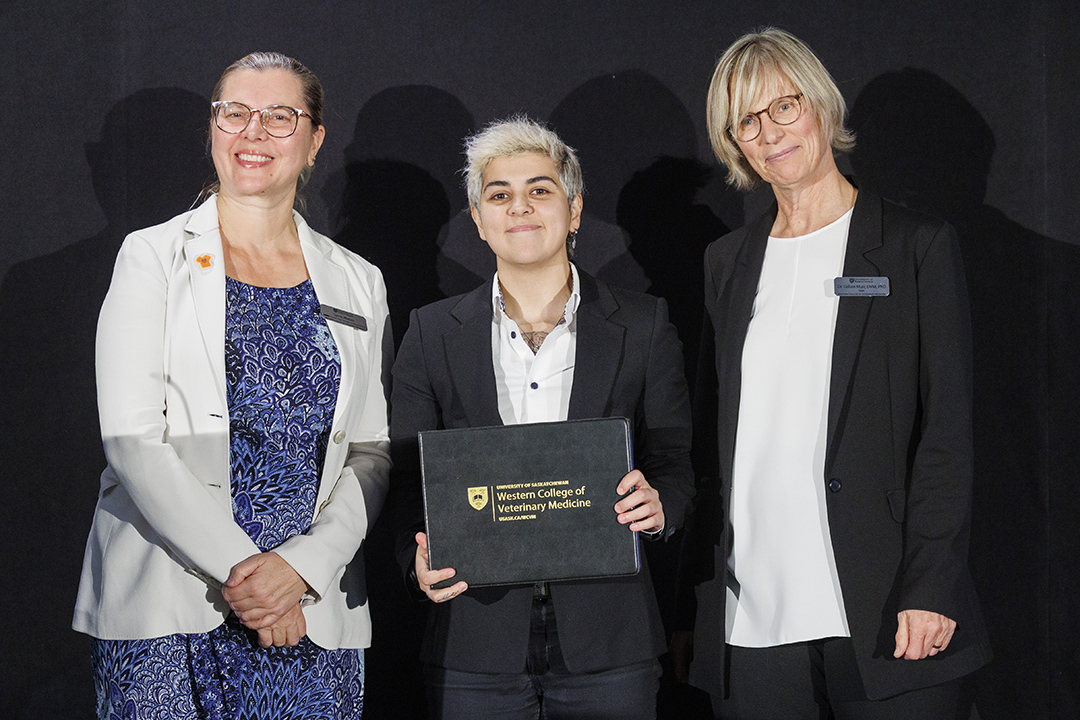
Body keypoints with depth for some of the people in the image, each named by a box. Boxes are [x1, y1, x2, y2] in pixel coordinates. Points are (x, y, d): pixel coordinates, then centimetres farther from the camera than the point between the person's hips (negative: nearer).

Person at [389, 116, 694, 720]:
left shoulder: (644, 326, 4)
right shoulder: (432, 334, 5)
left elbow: (674, 460, 6)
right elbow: (408, 477, 5)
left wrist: (658, 505, -16)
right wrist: (420, 559, -14)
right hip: (476, 640, 1)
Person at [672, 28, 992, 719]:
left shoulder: (919, 246, 2)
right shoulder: (729, 262, 14)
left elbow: (948, 429, -3)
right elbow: (713, 441, 14)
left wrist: (930, 587, -13)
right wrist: (690, 609, 9)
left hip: (880, 614, -3)